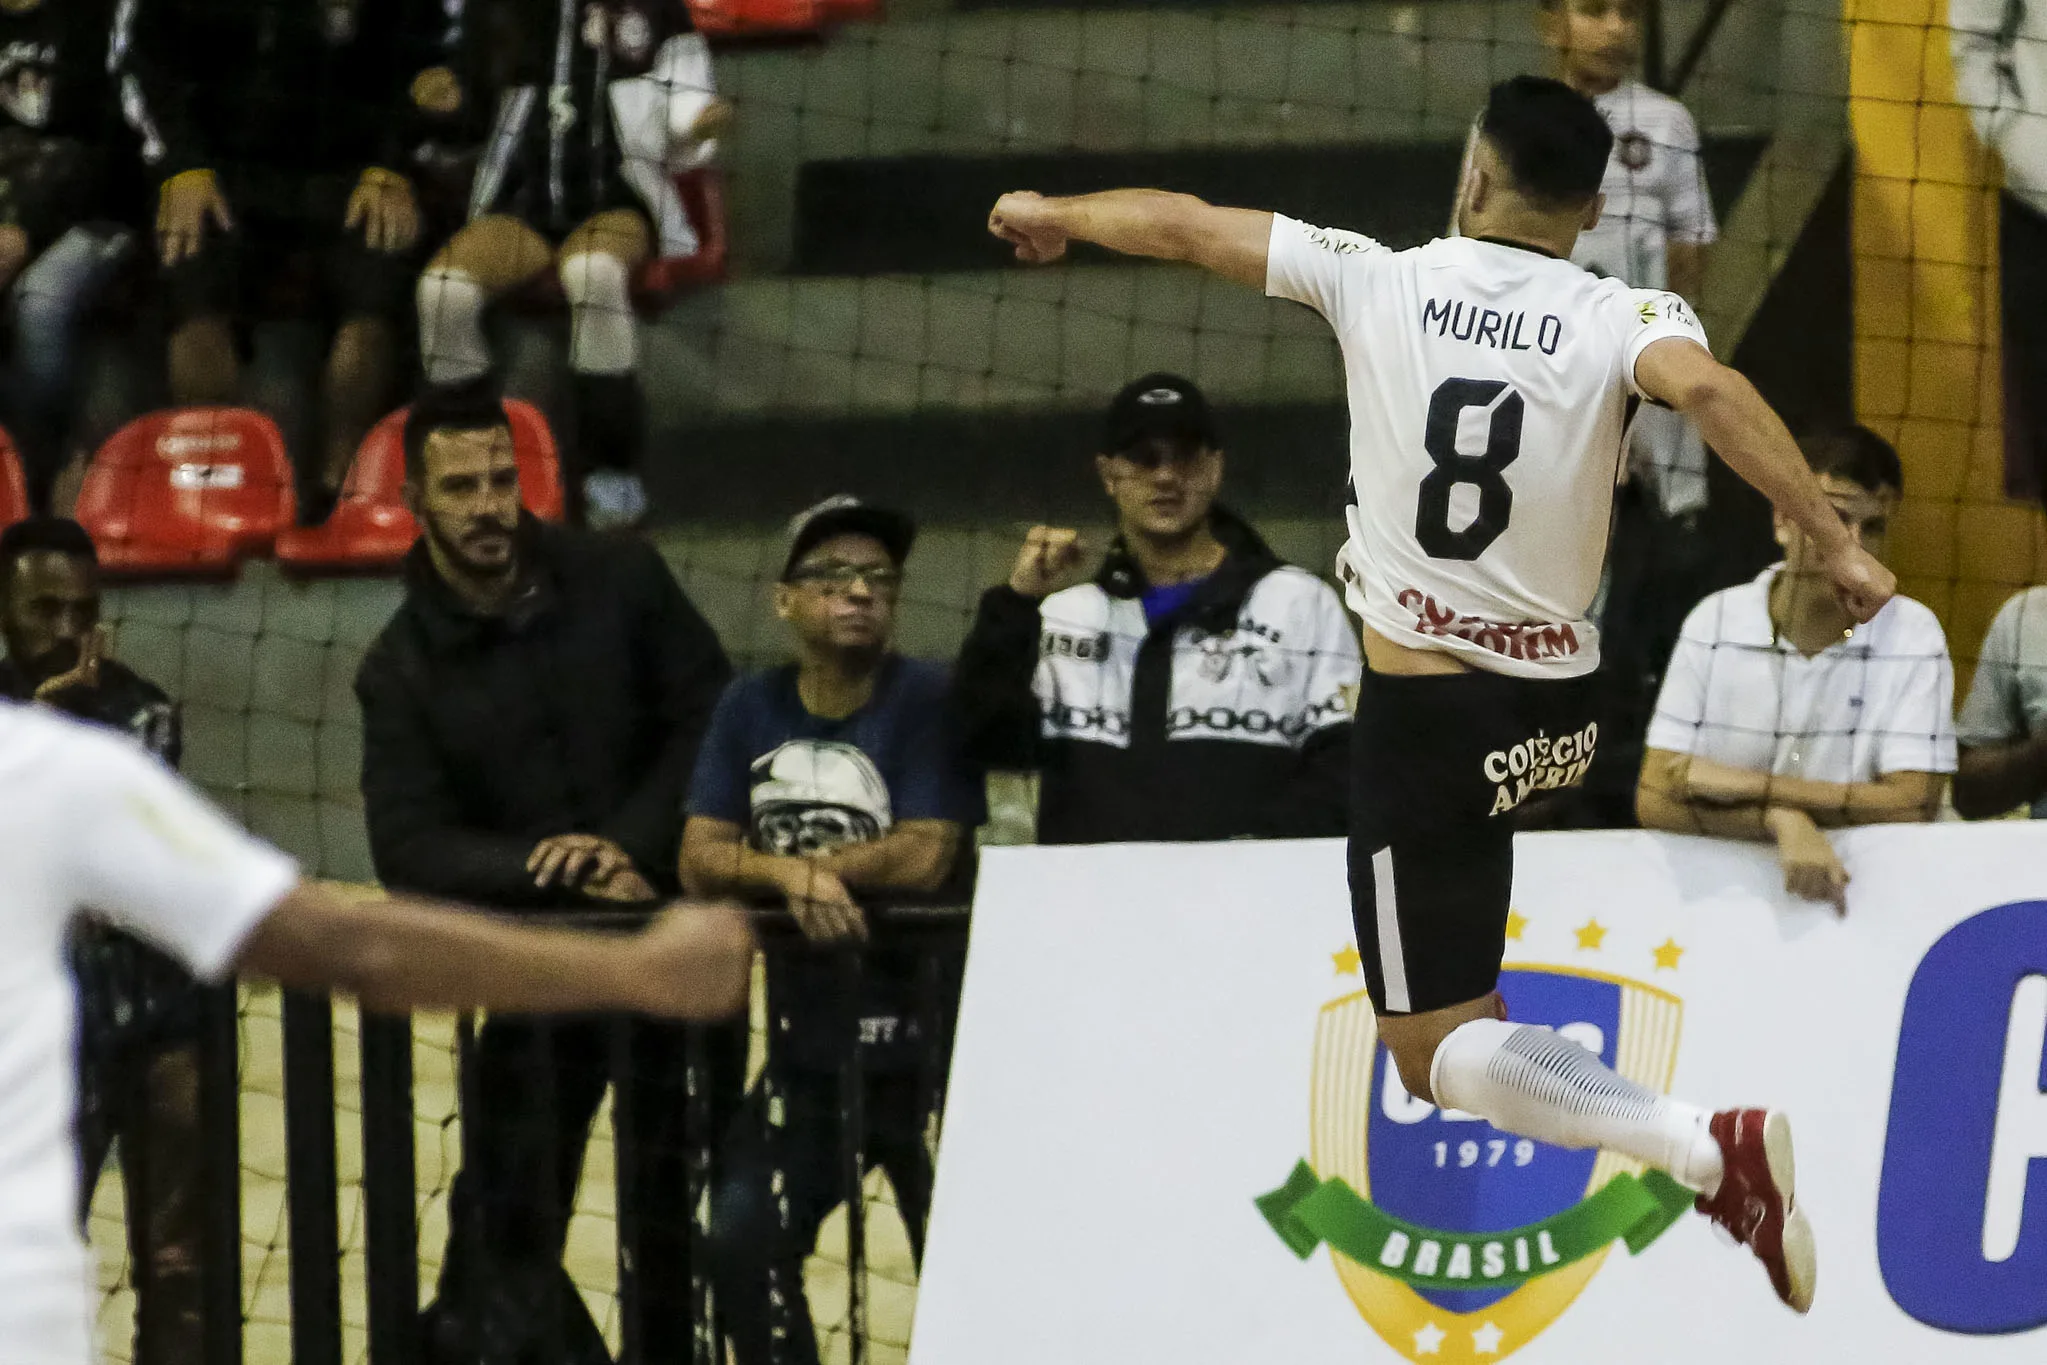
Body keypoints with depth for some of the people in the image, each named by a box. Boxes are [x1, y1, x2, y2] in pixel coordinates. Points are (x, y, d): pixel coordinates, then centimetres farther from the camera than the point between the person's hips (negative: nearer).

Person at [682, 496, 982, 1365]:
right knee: (741, 1240, 1)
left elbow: (926, 857, -18)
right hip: (805, 1042, 5)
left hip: (922, 1039, -5)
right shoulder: (750, 711, 8)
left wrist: (774, 863, -9)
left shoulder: (928, 702, -8)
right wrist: (793, 876, -21)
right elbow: (701, 863, -1)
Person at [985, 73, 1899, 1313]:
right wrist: (1837, 544, -29)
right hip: (1561, 713, 4)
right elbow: (1705, 387, -29)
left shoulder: (1378, 280, -5)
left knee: (1437, 1055, -3)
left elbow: (1182, 225, 6)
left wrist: (1056, 214, 24)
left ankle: (1714, 1147, -24)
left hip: (1427, 716, -4)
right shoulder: (1622, 319, -6)